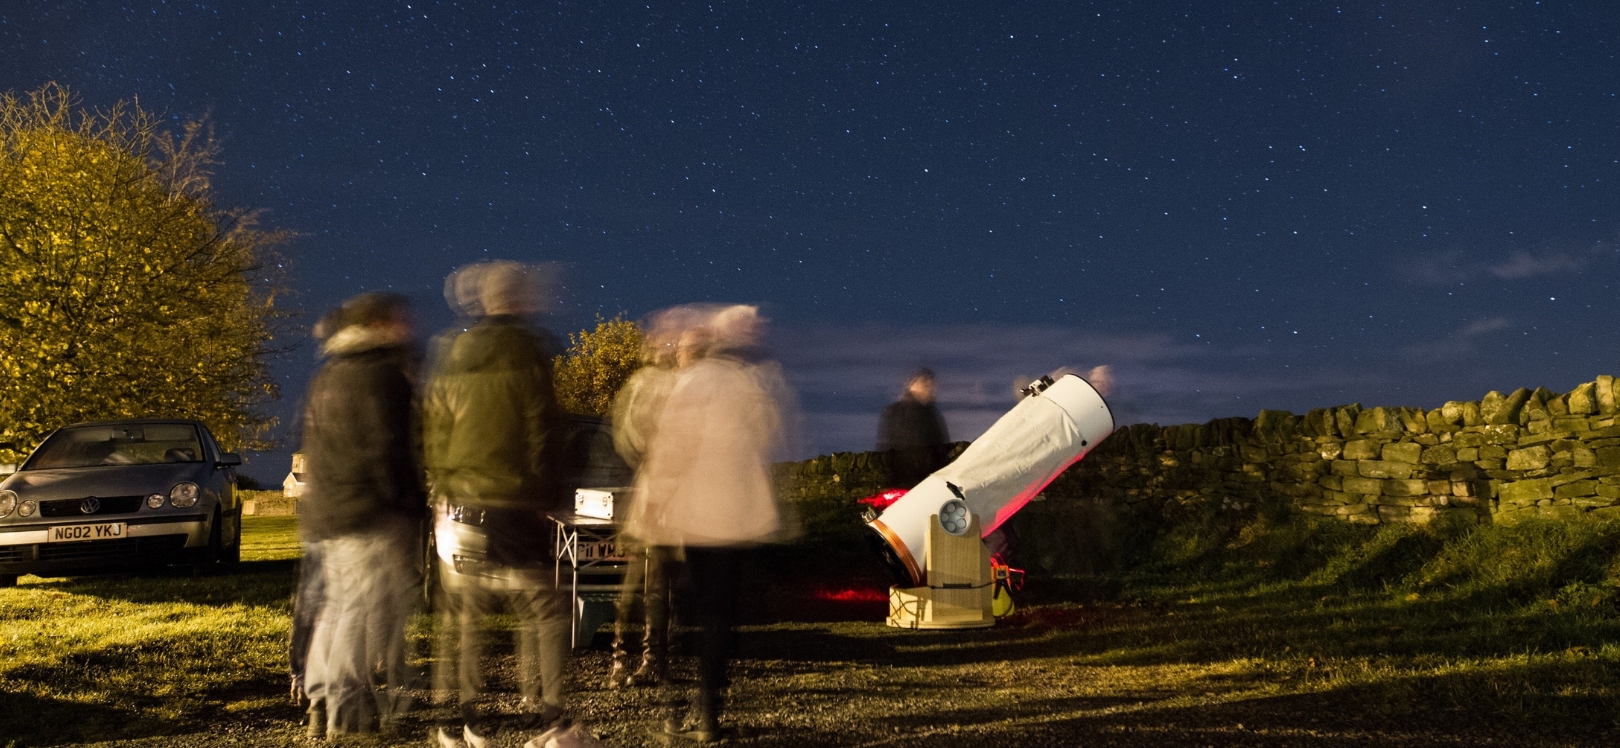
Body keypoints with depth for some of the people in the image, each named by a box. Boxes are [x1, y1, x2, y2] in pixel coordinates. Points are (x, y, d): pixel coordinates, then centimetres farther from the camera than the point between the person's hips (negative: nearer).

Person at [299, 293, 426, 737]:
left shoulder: (327, 377, 20)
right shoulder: (381, 374, -10)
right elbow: (387, 450, -17)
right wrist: (407, 502, -10)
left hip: (325, 513, 10)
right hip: (372, 516, -10)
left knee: (338, 605, 16)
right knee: (370, 609, -6)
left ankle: (322, 700, 17)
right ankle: (348, 709, -6)